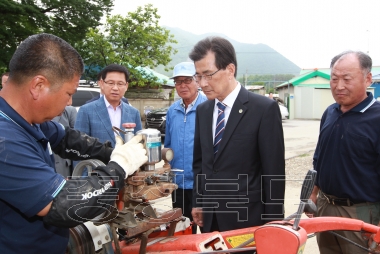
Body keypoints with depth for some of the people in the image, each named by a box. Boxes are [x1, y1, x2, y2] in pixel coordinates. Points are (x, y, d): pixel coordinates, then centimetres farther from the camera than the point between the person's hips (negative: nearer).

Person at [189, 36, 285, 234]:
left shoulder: (264, 109, -12)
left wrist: (272, 222, -8)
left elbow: (274, 170, -10)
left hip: (247, 218, -5)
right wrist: (197, 203, 9)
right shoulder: (202, 110, 5)